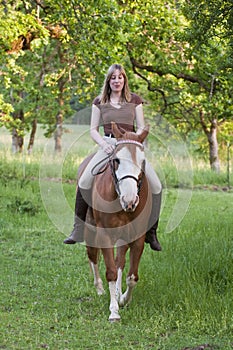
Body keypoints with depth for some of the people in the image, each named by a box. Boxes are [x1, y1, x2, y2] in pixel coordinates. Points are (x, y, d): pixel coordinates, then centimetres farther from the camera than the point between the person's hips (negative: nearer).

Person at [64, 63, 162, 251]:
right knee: (84, 182, -23)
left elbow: (141, 128, 8)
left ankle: (151, 231, -2)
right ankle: (78, 230, -13)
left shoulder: (135, 100, 9)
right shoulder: (99, 102, 9)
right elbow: (93, 130, 8)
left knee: (155, 185, -18)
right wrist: (104, 144, -10)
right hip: (108, 145, 0)